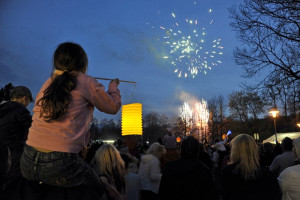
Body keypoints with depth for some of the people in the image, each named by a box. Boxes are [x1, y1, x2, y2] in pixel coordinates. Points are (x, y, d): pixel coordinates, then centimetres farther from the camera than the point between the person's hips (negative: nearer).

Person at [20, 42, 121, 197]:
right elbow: (113, 107, 9)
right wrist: (113, 85, 27)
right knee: (101, 189, 20)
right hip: (60, 165, -6)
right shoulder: (86, 82, -3)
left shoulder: (48, 84, 11)